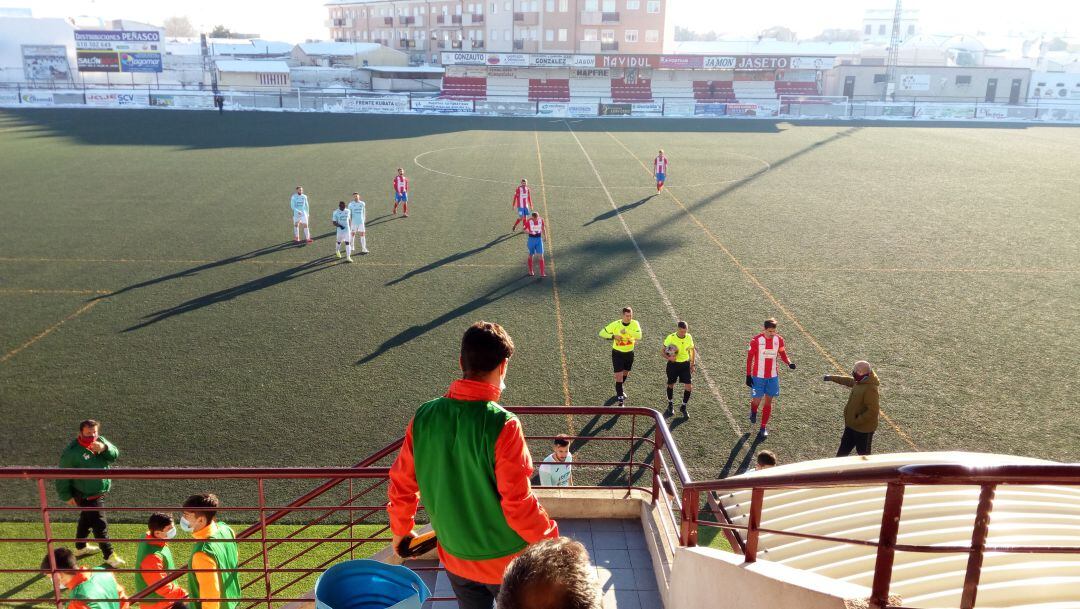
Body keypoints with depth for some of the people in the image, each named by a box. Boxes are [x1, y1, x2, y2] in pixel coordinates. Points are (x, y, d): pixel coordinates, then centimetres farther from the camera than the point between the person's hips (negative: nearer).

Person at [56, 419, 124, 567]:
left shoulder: (101, 441, -4)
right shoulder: (72, 452, -22)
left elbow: (115, 456, -8)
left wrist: (105, 448, -28)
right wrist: (67, 496, -10)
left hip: (101, 491, 7)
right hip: (86, 496, -7)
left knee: (87, 519, 27)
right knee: (100, 524, -3)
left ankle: (80, 547, 48)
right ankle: (109, 555, 11)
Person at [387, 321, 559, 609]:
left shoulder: (424, 416, -12)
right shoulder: (501, 425, -27)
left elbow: (401, 483, -2)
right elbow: (518, 503, -24)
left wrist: (401, 530, 16)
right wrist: (551, 542, -8)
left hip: (455, 556, 4)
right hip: (505, 560, -4)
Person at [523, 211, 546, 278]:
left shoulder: (541, 220, -6)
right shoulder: (528, 221, -15)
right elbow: (525, 231, -8)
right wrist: (527, 232, -31)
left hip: (539, 238, 2)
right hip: (531, 239, -2)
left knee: (541, 255, -5)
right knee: (531, 255, 11)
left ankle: (542, 273, -3)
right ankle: (530, 271, 29)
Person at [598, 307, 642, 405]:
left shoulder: (635, 323, -13)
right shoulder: (615, 324, -18)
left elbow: (639, 336, -29)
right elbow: (602, 333, -10)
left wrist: (627, 331, -38)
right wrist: (613, 336, -25)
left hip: (629, 353, 4)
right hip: (617, 353, -4)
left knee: (625, 373, 23)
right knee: (619, 375, -10)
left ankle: (619, 390, 48)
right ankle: (620, 397, -3)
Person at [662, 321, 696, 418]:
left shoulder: (689, 337, -7)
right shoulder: (670, 338, -17)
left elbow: (692, 350, 10)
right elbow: (662, 351, -8)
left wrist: (693, 363, 6)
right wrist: (668, 358, -28)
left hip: (685, 364, 2)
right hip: (673, 364, -2)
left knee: (688, 387, -5)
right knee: (671, 385, 13)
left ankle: (684, 407, 15)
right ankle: (670, 405, 38)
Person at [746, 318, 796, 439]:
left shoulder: (779, 340, -4)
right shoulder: (756, 340, -14)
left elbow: (782, 353, 9)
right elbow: (749, 358, -6)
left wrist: (789, 363, -12)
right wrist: (748, 375, -7)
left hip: (772, 377, 3)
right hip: (758, 376, -3)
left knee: (769, 401, 7)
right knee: (757, 400, -4)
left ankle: (764, 427, 19)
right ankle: (753, 412, 33)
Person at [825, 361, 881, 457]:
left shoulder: (870, 389, -29)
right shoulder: (860, 382, -1)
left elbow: (873, 411, -32)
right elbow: (849, 381, 22)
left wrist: (857, 421, -26)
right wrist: (832, 378, 31)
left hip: (864, 429, -9)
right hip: (851, 426, 9)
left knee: (863, 453, 8)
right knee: (843, 450, 20)